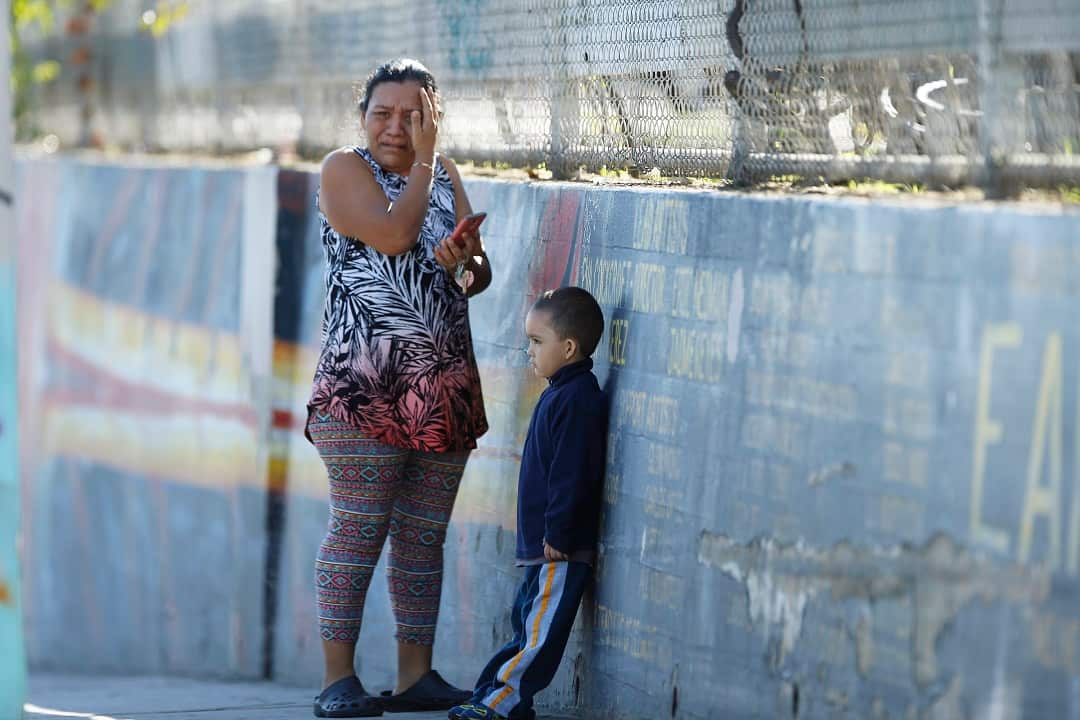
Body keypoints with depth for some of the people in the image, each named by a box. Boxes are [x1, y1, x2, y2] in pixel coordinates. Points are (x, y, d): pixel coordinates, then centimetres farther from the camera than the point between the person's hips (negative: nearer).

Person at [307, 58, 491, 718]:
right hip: (362, 384, -5)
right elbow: (392, 235, -17)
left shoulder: (447, 175, 16)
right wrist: (422, 162, -6)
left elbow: (482, 272, 13)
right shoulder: (345, 169, 0)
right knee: (359, 528, -8)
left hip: (445, 385, 5)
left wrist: (465, 265, -9)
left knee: (425, 536, 6)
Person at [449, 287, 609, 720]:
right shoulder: (561, 394, 15)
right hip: (544, 545, 11)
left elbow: (571, 475, -22)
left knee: (539, 629, -7)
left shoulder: (577, 400, -18)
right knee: (527, 621, 14)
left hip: (562, 549, -11)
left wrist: (558, 535, -22)